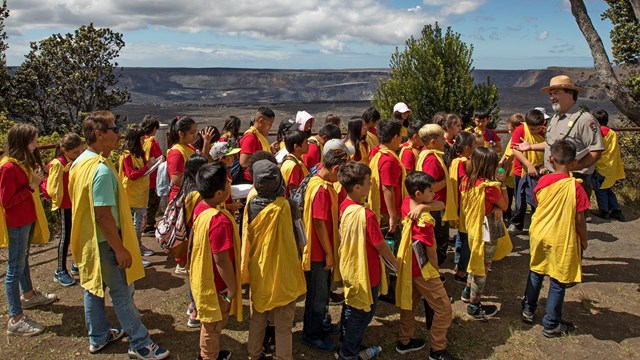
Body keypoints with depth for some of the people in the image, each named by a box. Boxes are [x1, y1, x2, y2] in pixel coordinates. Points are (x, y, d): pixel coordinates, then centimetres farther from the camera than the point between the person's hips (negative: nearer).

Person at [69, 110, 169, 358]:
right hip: (104, 242, -9)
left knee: (93, 287, 19)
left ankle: (98, 337, 35)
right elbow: (103, 215, -27)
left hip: (86, 239, 9)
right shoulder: (101, 169, -26)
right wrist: (120, 249, -20)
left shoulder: (79, 162, 5)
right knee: (123, 293, 2)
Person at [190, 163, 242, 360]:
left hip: (202, 276, 9)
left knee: (210, 322, 29)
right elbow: (221, 259, -29)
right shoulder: (220, 220, -34)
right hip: (215, 283, -9)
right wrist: (232, 287, -18)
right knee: (214, 324, 14)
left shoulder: (200, 207, -6)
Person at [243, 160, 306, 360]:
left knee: (257, 317, 22)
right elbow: (297, 240, -10)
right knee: (283, 324, 11)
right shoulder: (286, 205, -21)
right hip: (282, 272, -4)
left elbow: (247, 237, 2)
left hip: (258, 271, 4)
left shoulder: (250, 204, -9)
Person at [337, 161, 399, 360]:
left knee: (350, 308, 24)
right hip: (365, 271, -8)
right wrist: (395, 263, -4)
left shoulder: (344, 207, -6)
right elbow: (381, 245, -20)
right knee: (362, 313, 12)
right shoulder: (366, 215, -31)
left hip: (350, 267, 8)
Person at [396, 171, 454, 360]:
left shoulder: (407, 203, -6)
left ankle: (404, 342, 37)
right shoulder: (424, 220, -28)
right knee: (444, 310, 5)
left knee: (409, 302, 24)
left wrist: (422, 206, -15)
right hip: (422, 270, -9)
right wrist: (436, 272, -4)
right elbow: (431, 252, -18)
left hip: (407, 265, 9)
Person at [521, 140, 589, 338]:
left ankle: (528, 310, 35)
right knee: (558, 283, 8)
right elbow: (580, 220, -13)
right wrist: (584, 241, 1)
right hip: (562, 240, -4)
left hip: (539, 235, 4)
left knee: (536, 273, 23)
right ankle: (551, 325, 18)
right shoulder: (575, 186, -17)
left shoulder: (543, 181, -7)